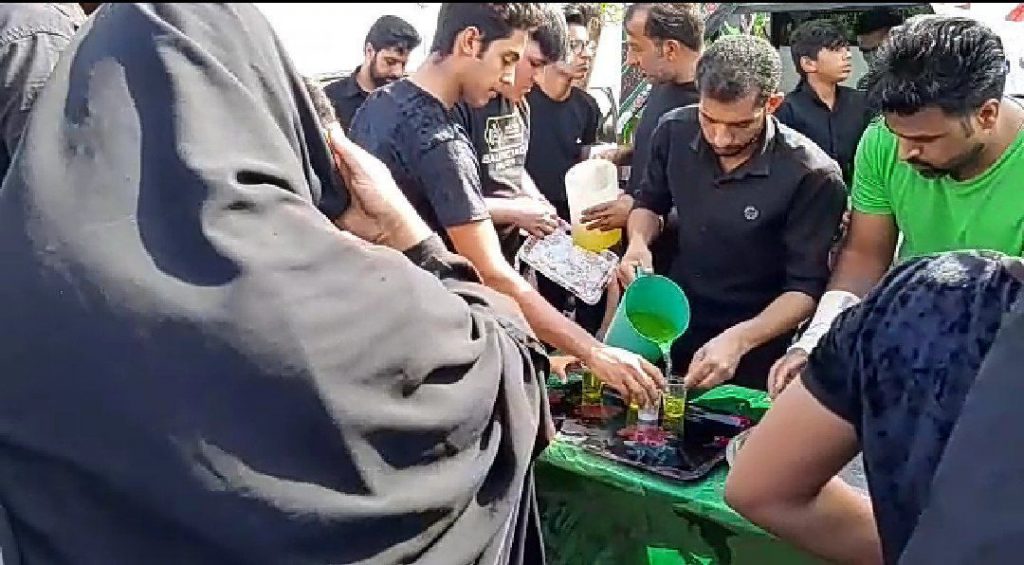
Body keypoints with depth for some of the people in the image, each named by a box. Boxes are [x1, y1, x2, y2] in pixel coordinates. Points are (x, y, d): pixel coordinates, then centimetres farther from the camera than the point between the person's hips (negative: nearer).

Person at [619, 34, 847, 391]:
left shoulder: (812, 175, -25)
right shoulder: (674, 131, -13)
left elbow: (807, 288, -21)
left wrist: (739, 340, -36)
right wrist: (639, 243, -16)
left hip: (755, 352, -4)